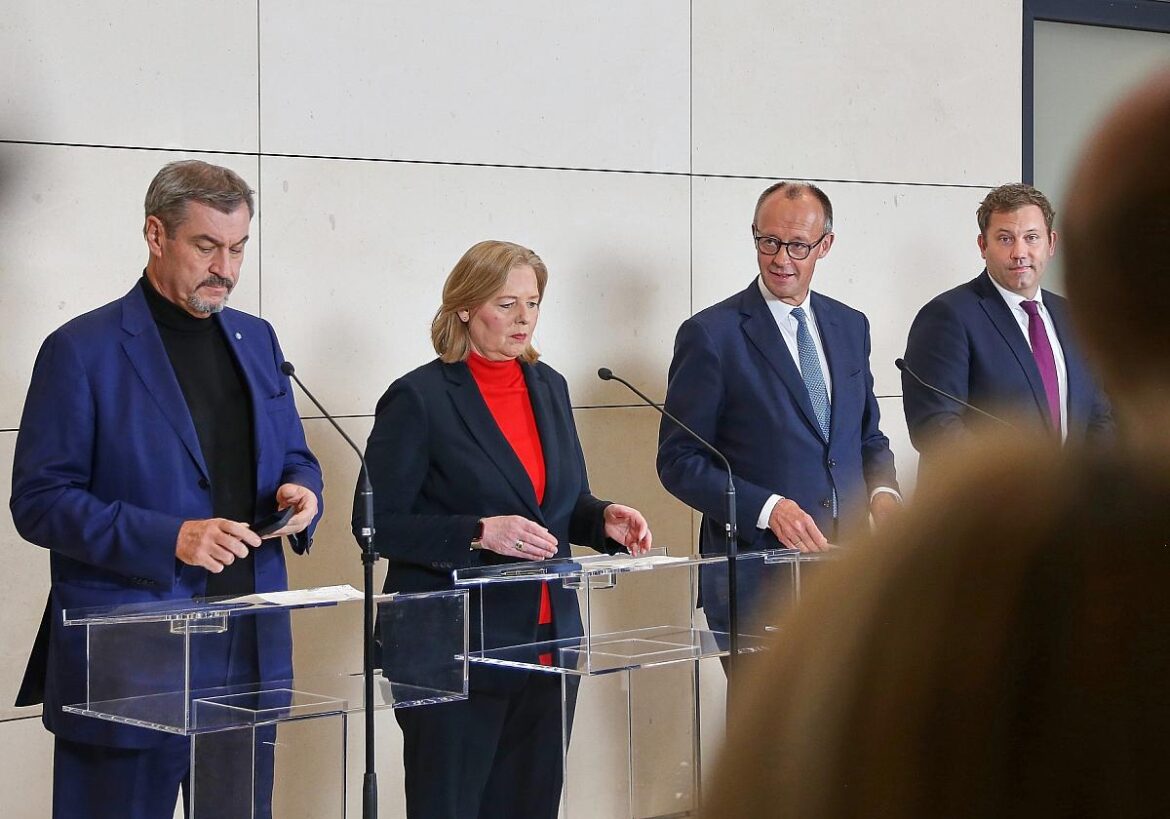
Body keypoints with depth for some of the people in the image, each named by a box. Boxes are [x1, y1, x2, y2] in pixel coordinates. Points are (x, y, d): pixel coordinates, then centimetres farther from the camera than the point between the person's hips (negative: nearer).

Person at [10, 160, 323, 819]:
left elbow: (294, 459, 22)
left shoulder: (256, 339, 13)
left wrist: (300, 494, -3)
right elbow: (39, 502, -10)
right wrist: (168, 539, -20)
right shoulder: (82, 350, -6)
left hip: (251, 652, 6)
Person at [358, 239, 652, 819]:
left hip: (547, 639, 6)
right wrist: (479, 533, -22)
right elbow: (378, 524, -11)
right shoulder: (420, 398, -8)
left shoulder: (548, 386, 12)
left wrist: (604, 519, -1)